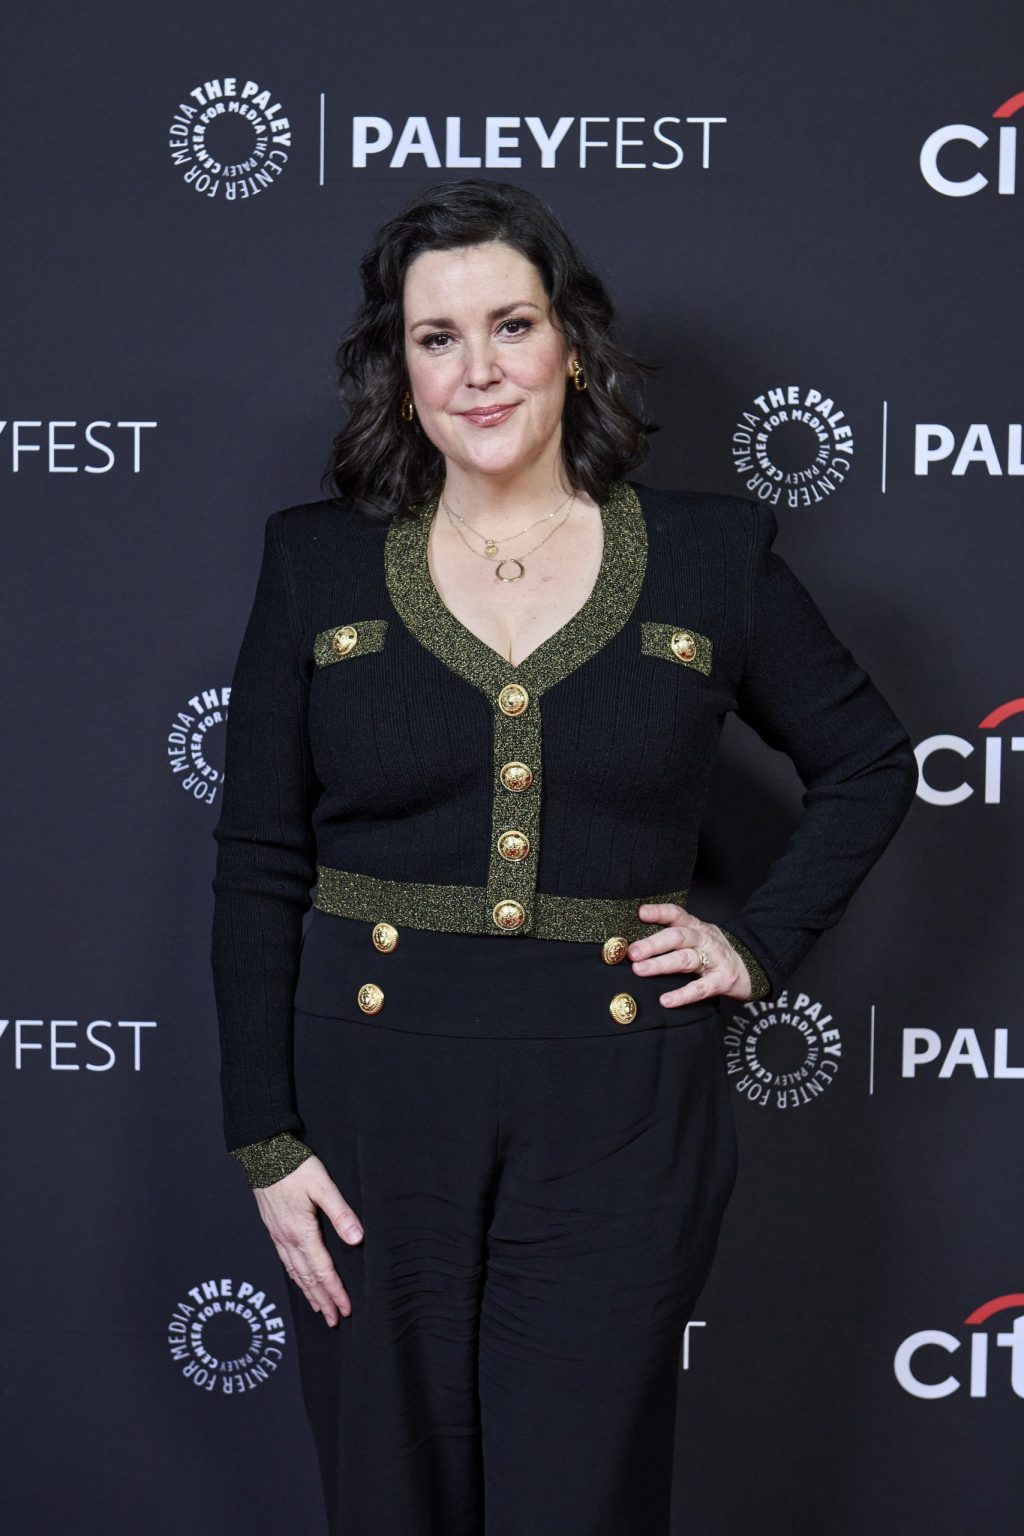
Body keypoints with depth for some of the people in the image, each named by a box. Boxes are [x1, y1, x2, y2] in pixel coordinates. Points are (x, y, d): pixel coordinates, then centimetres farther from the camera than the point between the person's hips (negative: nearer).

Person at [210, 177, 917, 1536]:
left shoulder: (711, 556, 2)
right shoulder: (318, 563, 3)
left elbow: (869, 765, 15)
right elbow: (256, 866, 3)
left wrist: (762, 944, 3)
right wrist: (265, 1140, -2)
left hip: (617, 1112, 0)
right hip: (373, 1099, 1)